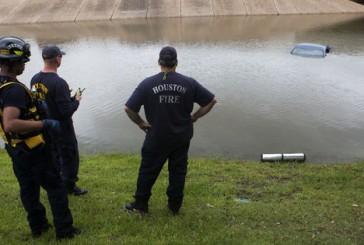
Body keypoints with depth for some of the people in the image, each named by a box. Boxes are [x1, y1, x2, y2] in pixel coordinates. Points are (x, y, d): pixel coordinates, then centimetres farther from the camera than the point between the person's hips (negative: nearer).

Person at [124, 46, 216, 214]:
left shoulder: (147, 83, -11)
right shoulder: (189, 83, -8)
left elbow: (129, 108, -13)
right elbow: (211, 101, -3)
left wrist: (141, 123, 1)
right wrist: (195, 117, 5)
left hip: (156, 138, -1)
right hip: (182, 137, 1)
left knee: (148, 171, 16)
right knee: (178, 171, 17)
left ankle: (141, 204, 31)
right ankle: (175, 206, 29)